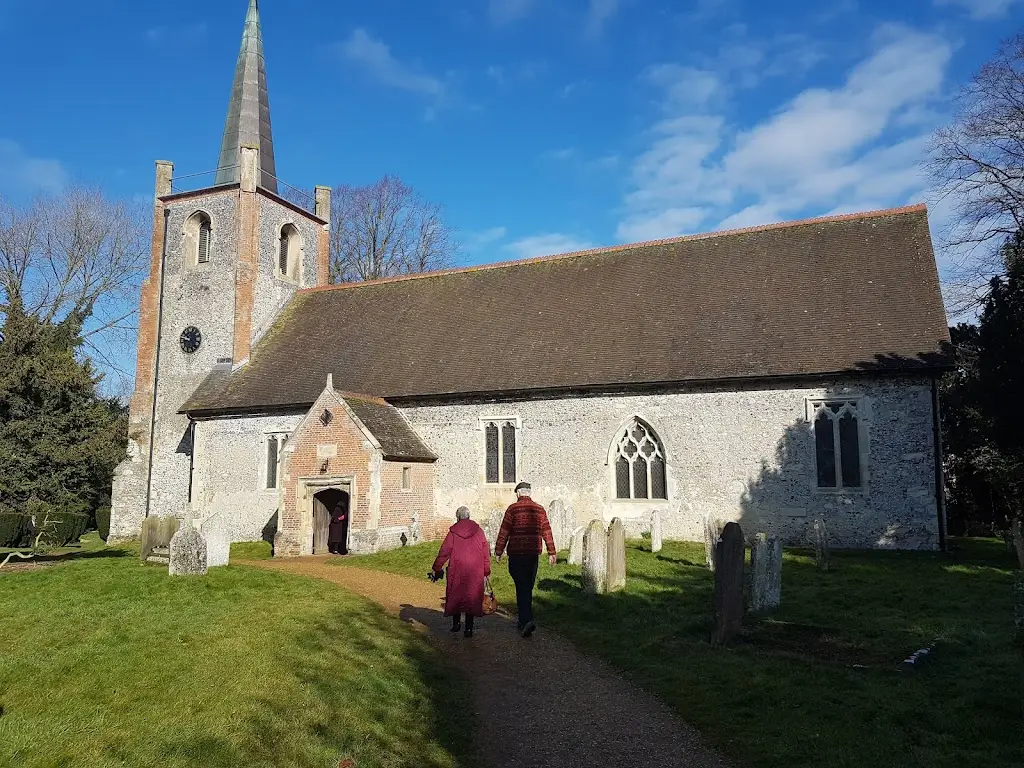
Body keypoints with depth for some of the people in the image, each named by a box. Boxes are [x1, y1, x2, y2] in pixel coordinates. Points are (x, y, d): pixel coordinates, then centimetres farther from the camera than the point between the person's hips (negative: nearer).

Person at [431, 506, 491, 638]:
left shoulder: (453, 532, -1)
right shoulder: (478, 531, 3)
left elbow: (444, 552, -1)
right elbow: (486, 552, 4)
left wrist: (437, 569, 7)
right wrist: (486, 571, 11)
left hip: (457, 570, -1)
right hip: (475, 572, 1)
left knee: (456, 595, 15)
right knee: (472, 597, 5)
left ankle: (456, 623, 19)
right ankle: (469, 628, 5)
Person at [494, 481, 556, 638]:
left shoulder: (513, 509, -5)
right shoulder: (539, 509, 7)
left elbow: (504, 532, -6)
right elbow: (547, 532, 8)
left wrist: (498, 551, 2)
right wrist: (551, 552, 13)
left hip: (516, 554, -4)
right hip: (533, 554, 4)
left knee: (522, 588, -3)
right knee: (528, 588, 14)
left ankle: (528, 620, -17)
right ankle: (524, 621, 23)